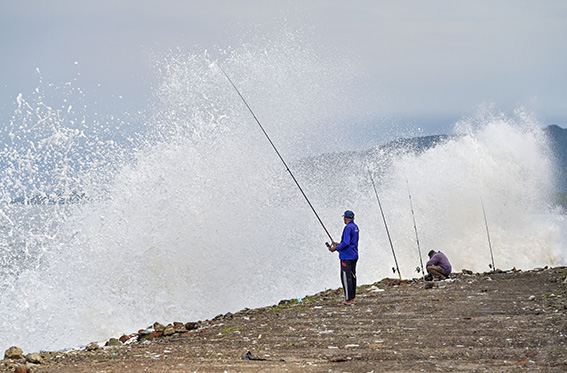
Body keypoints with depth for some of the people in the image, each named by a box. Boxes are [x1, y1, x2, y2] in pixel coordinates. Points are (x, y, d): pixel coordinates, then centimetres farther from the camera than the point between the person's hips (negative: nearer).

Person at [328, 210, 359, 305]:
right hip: (354, 256, 10)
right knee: (352, 276, 11)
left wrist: (336, 248, -12)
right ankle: (352, 298, 14)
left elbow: (346, 243, -23)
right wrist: (339, 244, 22)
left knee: (346, 277, -7)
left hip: (347, 256, -10)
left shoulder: (348, 228, -17)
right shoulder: (355, 227, 13)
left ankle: (348, 299, -8)